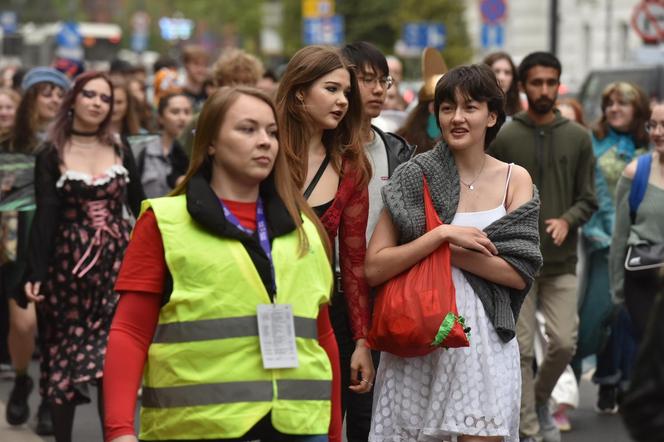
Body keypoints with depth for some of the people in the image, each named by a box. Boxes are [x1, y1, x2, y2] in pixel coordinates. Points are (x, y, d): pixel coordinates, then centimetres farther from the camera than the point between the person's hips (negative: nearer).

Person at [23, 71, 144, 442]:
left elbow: (140, 206, 11)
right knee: (65, 355, 4)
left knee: (113, 356, -5)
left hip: (118, 260, 1)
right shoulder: (52, 156, 1)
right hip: (70, 264, -1)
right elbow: (45, 217, -5)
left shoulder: (120, 151, 9)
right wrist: (36, 275, -12)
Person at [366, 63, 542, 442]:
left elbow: (520, 274, -3)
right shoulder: (413, 179, 0)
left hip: (484, 336, 1)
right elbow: (374, 268, -8)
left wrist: (450, 252, -13)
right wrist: (442, 234, -16)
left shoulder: (515, 180, 4)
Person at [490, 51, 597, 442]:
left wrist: (567, 220, -14)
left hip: (562, 262, 2)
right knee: (521, 349, -1)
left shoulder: (578, 138, 5)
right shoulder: (504, 138, 0)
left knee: (564, 343, -2)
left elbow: (588, 198, 6)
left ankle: (541, 400, 27)